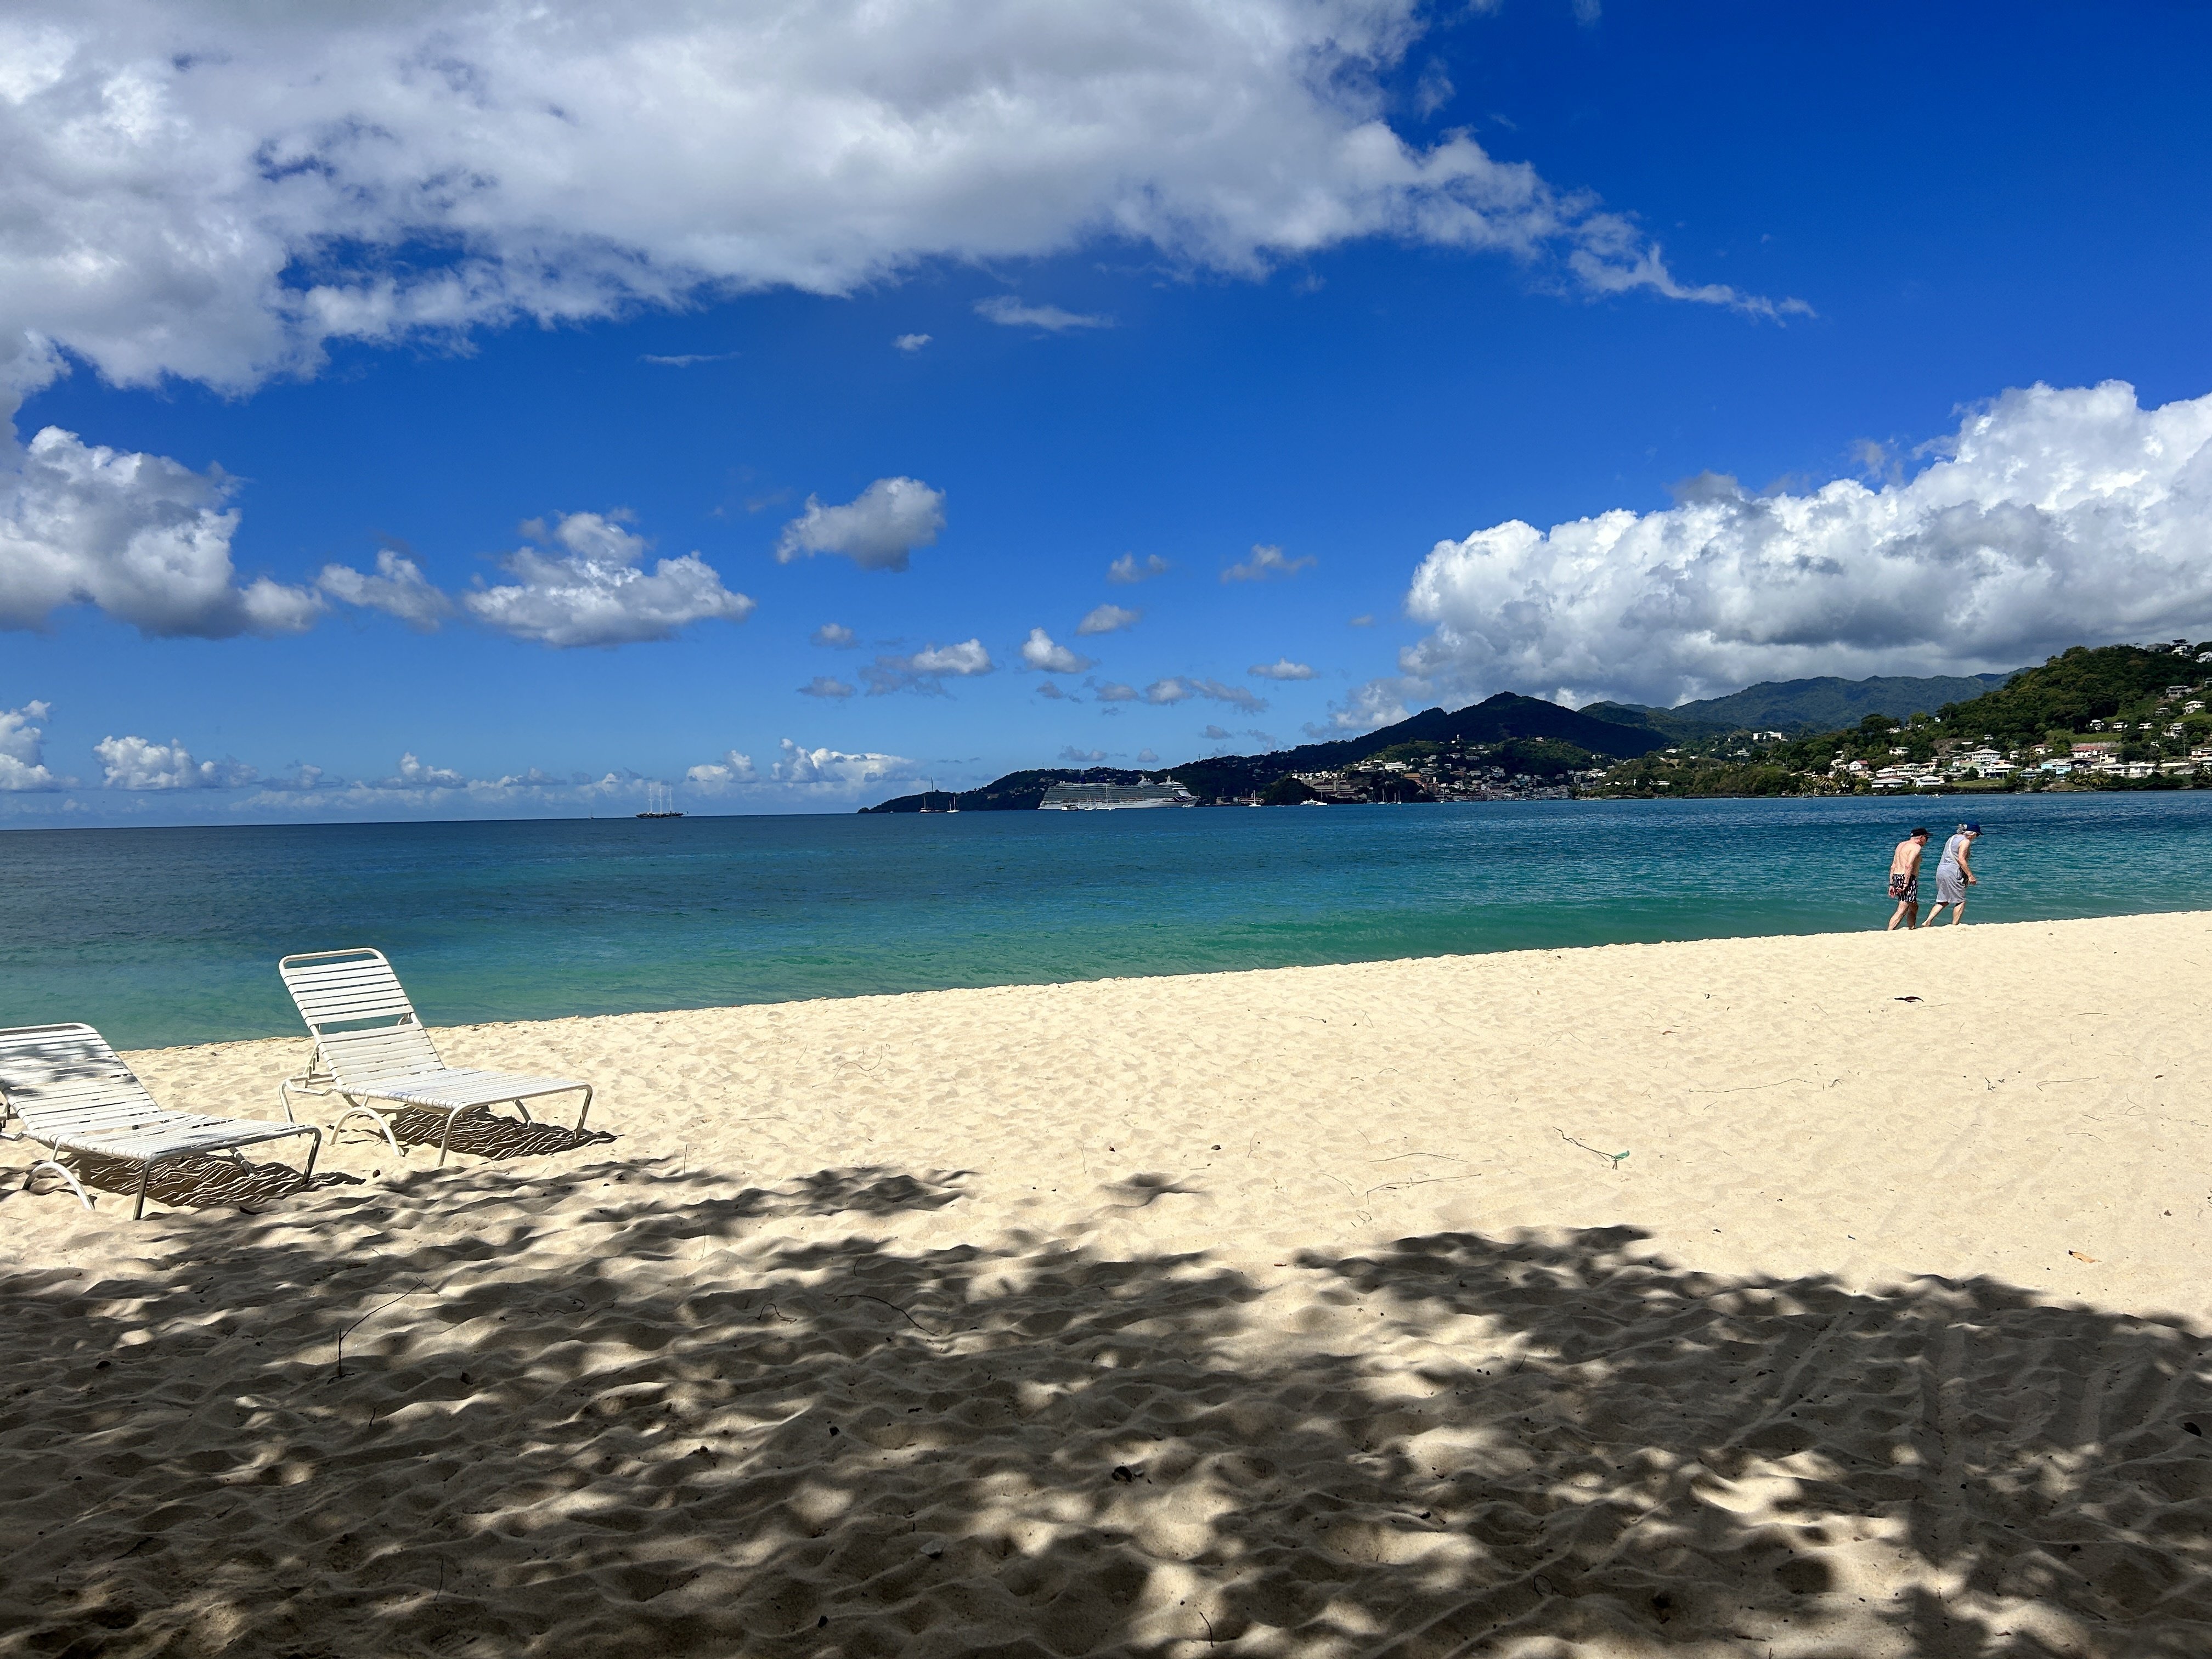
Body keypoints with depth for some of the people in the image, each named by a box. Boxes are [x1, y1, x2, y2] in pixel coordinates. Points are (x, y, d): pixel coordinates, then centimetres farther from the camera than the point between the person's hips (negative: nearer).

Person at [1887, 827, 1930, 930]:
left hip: (1897, 878, 9)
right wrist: (1906, 883, -24)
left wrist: (1892, 885, 18)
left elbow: (1893, 866, 18)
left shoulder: (1901, 845, 19)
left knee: (1914, 908, 24)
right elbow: (1909, 865, -22)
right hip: (1908, 879, -9)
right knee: (1902, 911, -14)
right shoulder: (1916, 847, -7)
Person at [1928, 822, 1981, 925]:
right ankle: (1954, 926, 5)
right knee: (1961, 901, 4)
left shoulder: (1953, 838, 19)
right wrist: (1970, 876, -15)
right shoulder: (1965, 841, -8)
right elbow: (1961, 860, -18)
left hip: (1941, 870, 8)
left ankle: (1928, 921, 0)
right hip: (1952, 873, -8)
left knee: (1943, 901, 12)